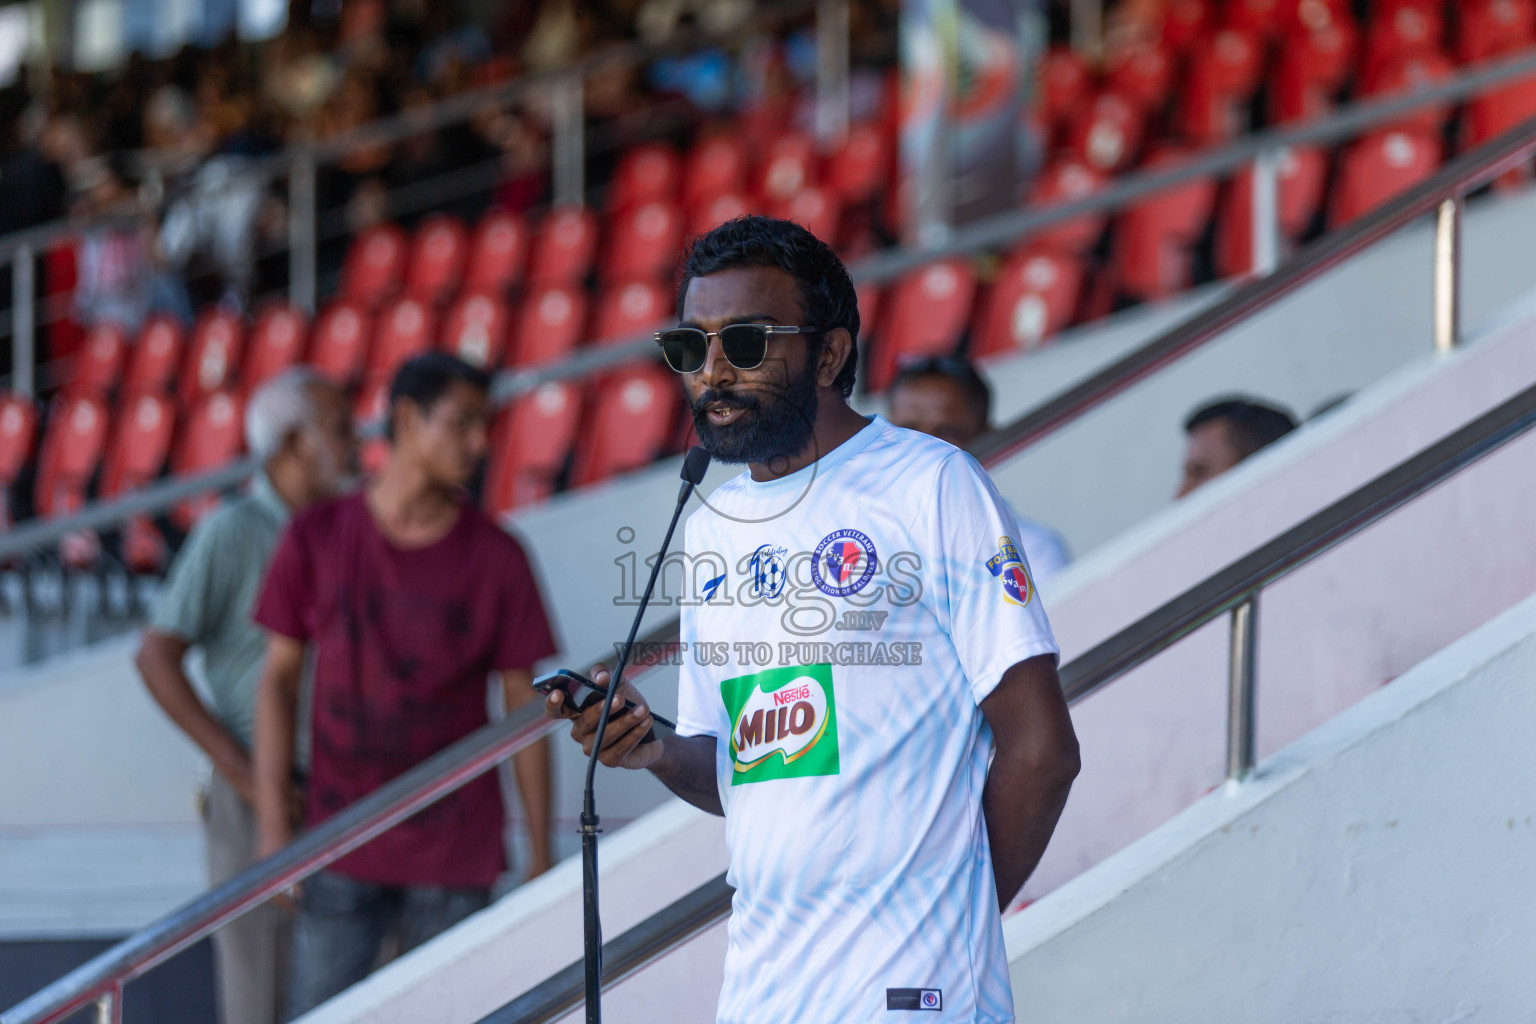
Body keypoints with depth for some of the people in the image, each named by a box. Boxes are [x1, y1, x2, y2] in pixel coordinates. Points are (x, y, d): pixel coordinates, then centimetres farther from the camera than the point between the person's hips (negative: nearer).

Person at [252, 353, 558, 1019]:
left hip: (455, 860, 0)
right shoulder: (315, 539, 0)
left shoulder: (496, 557, -1)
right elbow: (279, 680, 4)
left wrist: (542, 859, 1)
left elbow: (525, 707, 3)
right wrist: (273, 831, -1)